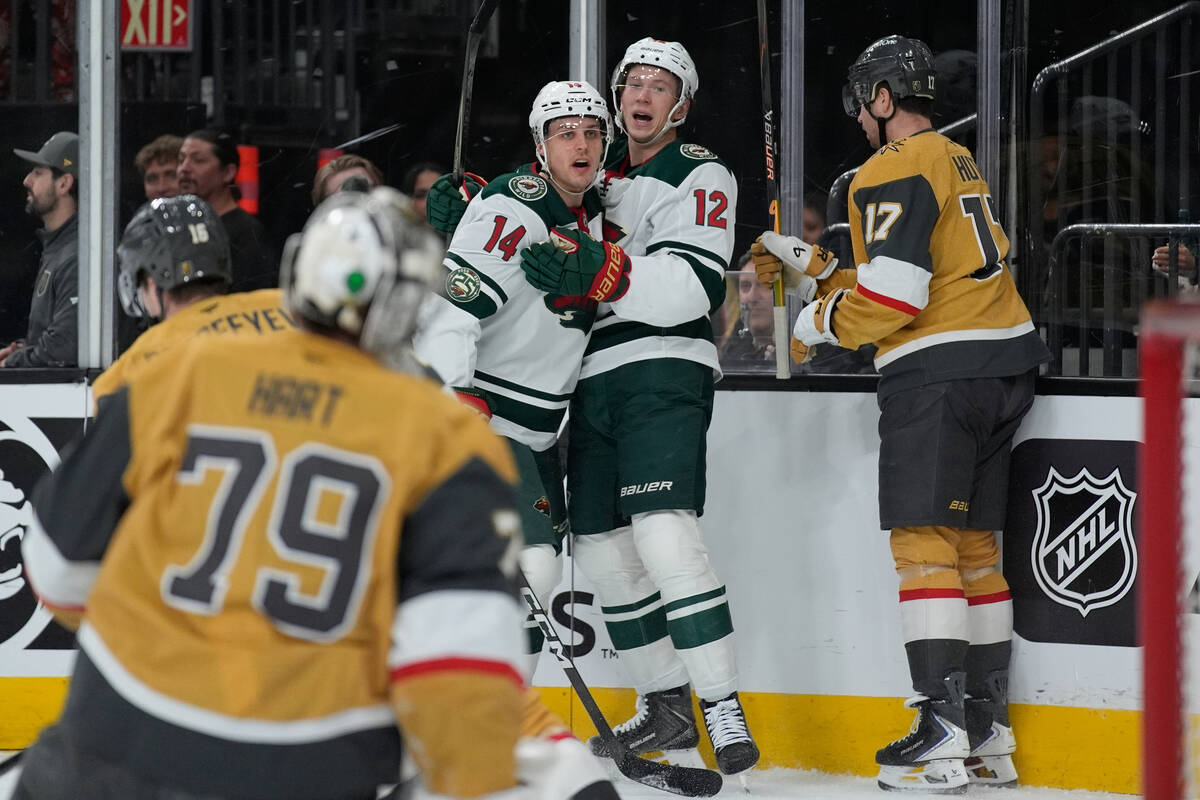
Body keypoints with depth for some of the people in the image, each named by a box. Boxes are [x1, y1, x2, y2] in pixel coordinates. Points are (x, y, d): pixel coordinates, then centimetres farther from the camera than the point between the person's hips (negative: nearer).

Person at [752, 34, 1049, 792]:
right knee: (973, 543, 12)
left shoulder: (896, 171, -10)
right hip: (1003, 363, 9)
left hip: (939, 369, -9)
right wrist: (812, 268, 25)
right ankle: (988, 734, 14)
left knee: (924, 540, -9)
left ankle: (943, 735, -16)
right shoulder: (959, 162, 20)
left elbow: (893, 297, -18)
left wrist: (821, 321, -1)